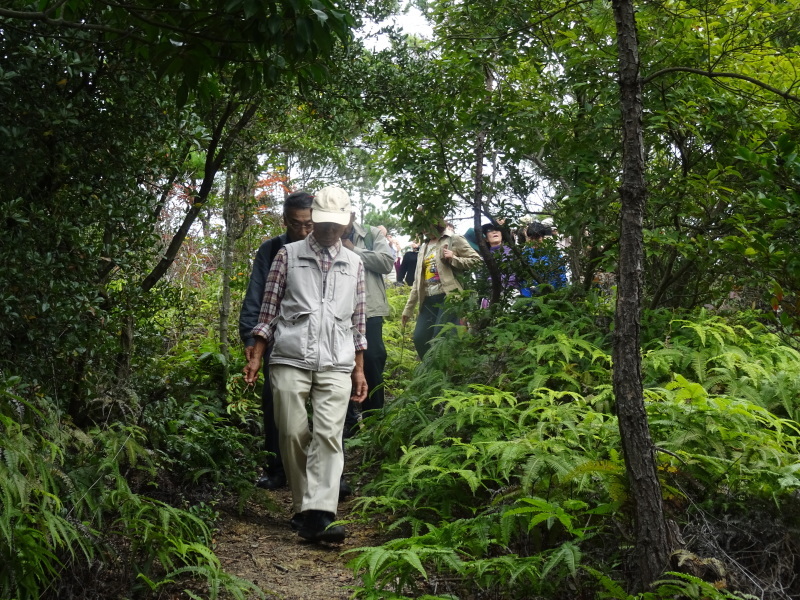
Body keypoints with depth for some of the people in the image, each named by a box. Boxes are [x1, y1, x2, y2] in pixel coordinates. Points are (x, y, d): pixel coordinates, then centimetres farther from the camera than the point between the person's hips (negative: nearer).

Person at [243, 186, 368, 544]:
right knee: (293, 434, -2)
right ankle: (304, 506, 12)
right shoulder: (289, 255, 11)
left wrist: (359, 370, 15)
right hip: (290, 358, -1)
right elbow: (269, 308, 9)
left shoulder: (353, 264, 17)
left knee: (329, 436, -12)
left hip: (336, 365, 1)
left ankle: (318, 516, -18)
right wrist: (255, 357, 2)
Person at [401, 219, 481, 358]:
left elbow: (476, 260, -1)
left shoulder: (453, 240, 2)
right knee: (419, 339, -2)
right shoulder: (424, 248, 21)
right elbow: (417, 281, 21)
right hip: (428, 301, 7)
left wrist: (453, 259, -13)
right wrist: (408, 309, 17)